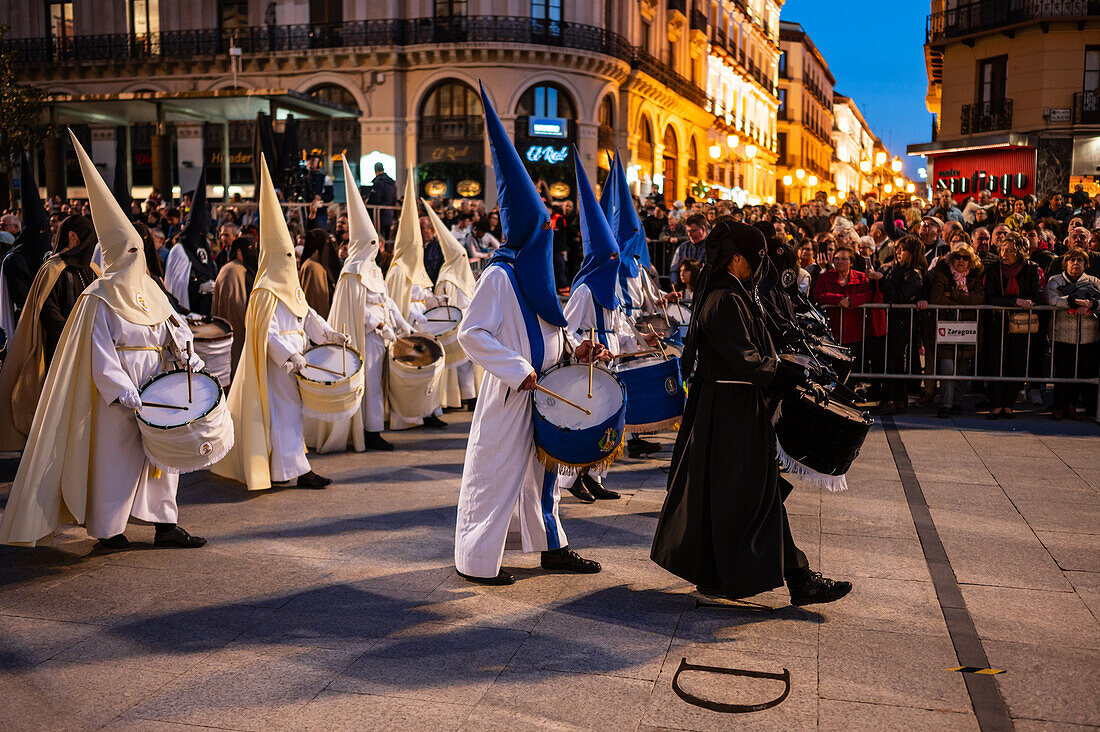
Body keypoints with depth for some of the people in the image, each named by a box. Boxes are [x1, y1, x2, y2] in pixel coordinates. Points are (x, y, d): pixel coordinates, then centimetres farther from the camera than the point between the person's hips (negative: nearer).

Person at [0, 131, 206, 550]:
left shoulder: (148, 289, 12)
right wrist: (123, 391, -20)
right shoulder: (100, 298, -8)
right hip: (119, 390, -7)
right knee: (116, 453, 1)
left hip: (155, 383, 7)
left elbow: (173, 327, 10)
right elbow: (101, 349, -12)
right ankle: (107, 528, 15)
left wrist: (189, 358, -9)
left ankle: (164, 525, 15)